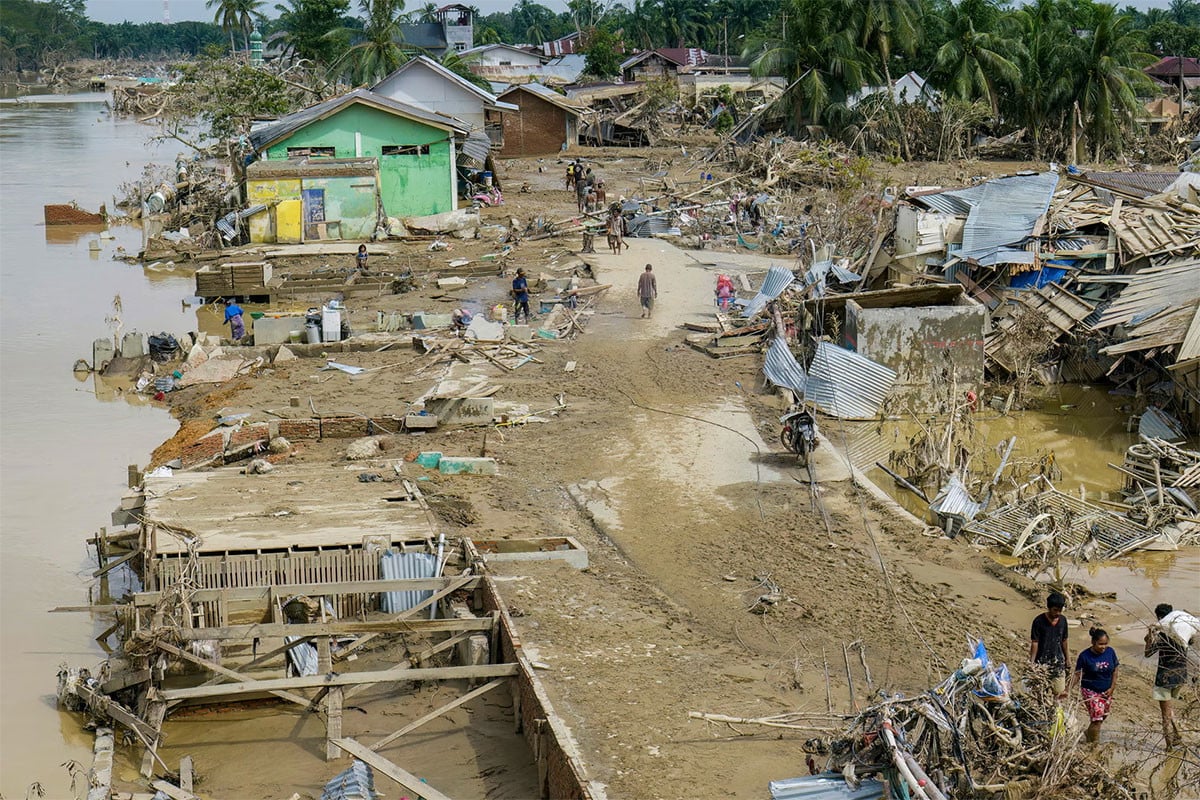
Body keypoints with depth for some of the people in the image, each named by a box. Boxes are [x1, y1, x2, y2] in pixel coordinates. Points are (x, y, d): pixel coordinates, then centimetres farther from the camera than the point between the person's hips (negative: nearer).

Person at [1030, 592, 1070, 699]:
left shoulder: (1063, 620, 2)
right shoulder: (1039, 621, -12)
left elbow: (1064, 641, 14)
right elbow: (1034, 643, -10)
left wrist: (1067, 657, 19)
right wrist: (1032, 662, -12)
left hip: (1058, 661, 4)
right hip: (1042, 662, -4)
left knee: (1061, 694, -2)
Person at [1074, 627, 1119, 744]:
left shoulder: (1110, 652, -6)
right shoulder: (1085, 656, -16)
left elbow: (1114, 671, 5)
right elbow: (1077, 675, -14)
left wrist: (1112, 688, -5)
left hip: (1106, 692, 4)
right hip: (1091, 691, -4)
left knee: (1102, 717, 15)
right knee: (1097, 719, -12)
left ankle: (1088, 735, 39)